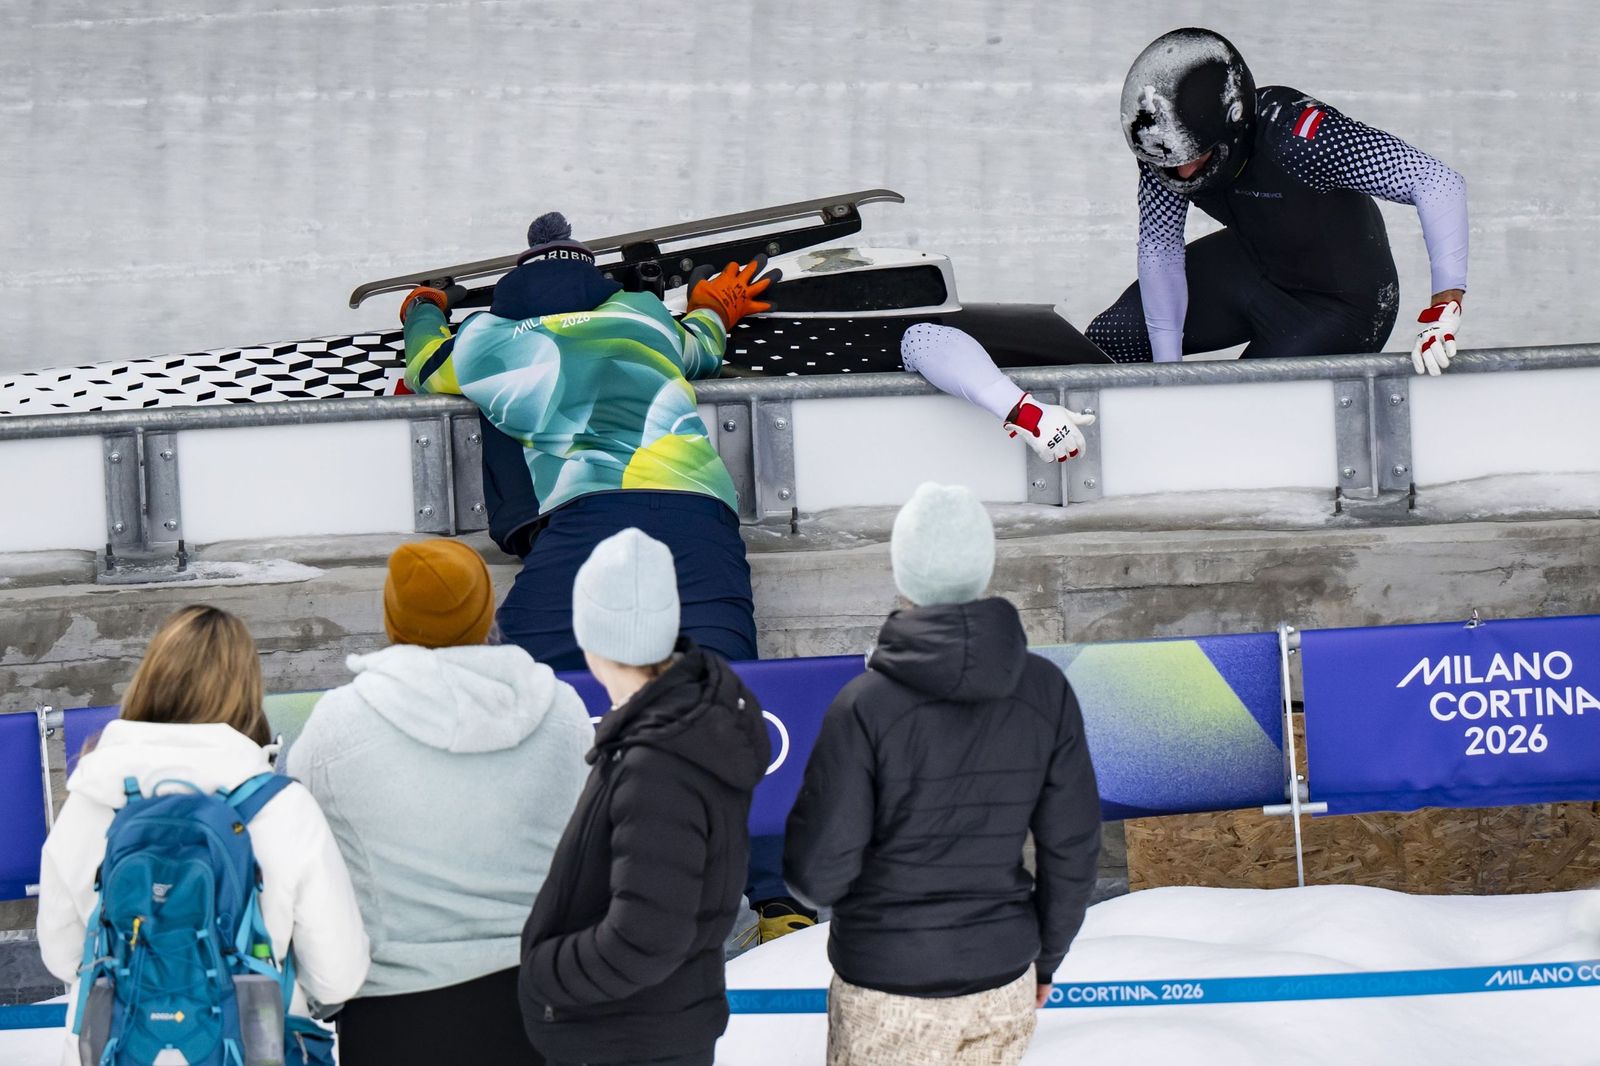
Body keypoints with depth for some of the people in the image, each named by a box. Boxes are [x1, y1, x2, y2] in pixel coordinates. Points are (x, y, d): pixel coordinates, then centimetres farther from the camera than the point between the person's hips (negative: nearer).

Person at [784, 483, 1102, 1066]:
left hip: (888, 996, -3)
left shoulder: (864, 706, -19)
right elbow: (1072, 847, 0)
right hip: (1003, 984, 3)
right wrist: (1046, 955, 15)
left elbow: (819, 872, -16)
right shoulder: (1046, 690, -8)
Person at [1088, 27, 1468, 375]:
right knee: (1109, 339, -1)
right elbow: (1158, 249, -10)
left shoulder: (1297, 134, -39)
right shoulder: (1168, 141, -21)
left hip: (1339, 302, -6)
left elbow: (1440, 185, -41)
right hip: (1250, 268, 6)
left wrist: (1443, 310, -46)